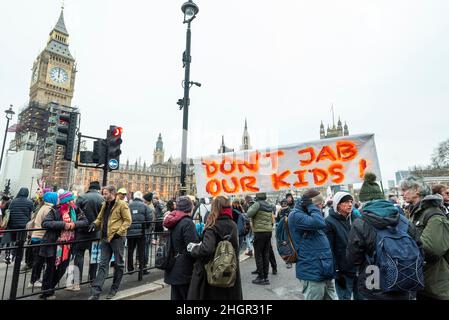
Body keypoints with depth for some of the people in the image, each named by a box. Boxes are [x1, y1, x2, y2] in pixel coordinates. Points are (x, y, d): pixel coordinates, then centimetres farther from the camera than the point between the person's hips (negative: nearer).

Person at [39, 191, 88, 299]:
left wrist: (74, 224, -19)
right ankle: (46, 292, 27)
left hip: (67, 245, 5)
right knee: (51, 268, 7)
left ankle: (49, 289, 34)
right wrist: (63, 224, -26)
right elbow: (45, 223, -21)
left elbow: (85, 222, -1)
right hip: (53, 244, -5)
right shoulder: (55, 211, -12)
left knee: (62, 268, 12)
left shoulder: (76, 210, 1)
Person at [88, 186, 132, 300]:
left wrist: (119, 232, -18)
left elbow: (128, 220, -12)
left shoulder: (121, 204, -10)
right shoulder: (105, 205, 12)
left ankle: (114, 289, 26)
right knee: (103, 264, 7)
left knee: (118, 264, 9)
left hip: (117, 238, -6)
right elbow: (100, 218, 21)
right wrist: (95, 223, 0)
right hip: (105, 238, 6)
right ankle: (95, 292, 11)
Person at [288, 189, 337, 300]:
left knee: (331, 297, 16)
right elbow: (319, 223, -30)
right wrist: (311, 206, -15)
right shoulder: (296, 215, -14)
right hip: (312, 272, -9)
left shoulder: (309, 214, 15)